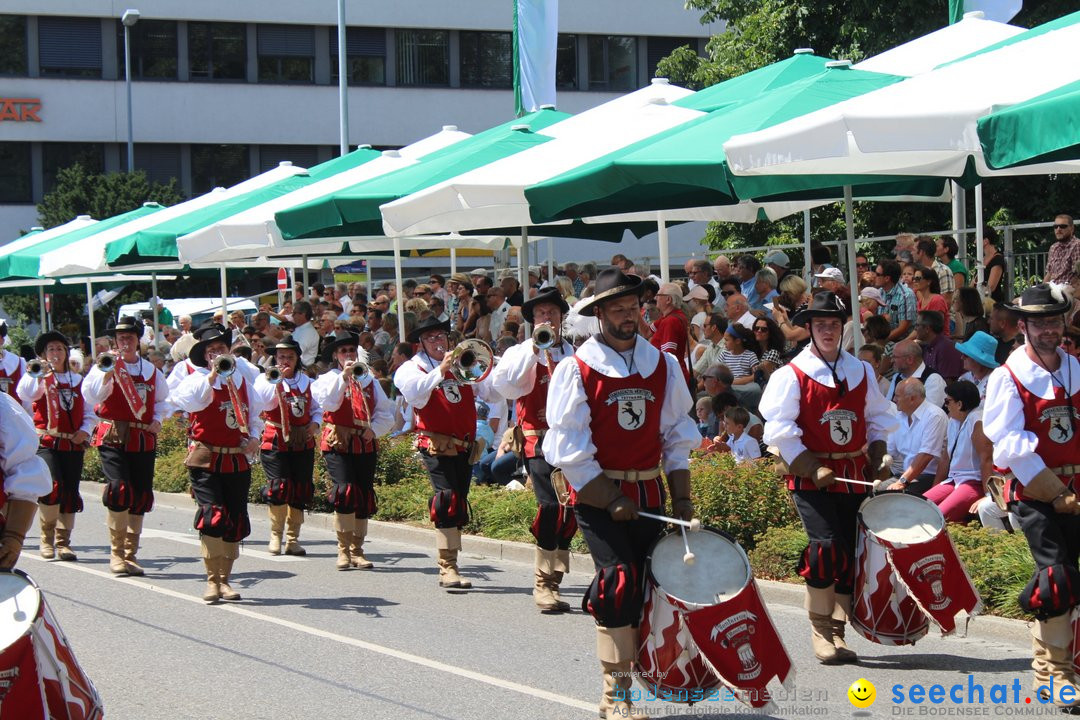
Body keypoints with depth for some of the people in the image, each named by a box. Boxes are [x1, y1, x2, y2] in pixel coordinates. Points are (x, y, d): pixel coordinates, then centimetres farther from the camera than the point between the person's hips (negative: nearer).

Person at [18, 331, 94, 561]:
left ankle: (63, 542, 12)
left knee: (70, 493, 1)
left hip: (74, 445, 4)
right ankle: (47, 537, -1)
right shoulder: (39, 379, 6)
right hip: (47, 442, -4)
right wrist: (40, 372, -20)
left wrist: (85, 430, -2)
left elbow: (90, 411, 15)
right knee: (54, 486, -20)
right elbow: (24, 395, -14)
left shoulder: (78, 381, 15)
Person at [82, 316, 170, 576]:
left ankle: (130, 554, 16)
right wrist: (109, 372, -26)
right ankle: (116, 553, -6)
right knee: (120, 490, -18)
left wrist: (157, 419, 8)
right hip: (114, 436, -4)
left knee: (141, 496, 4)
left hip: (144, 440, 4)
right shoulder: (105, 366, 0)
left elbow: (163, 399, 26)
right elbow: (91, 396, -16)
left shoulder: (151, 370, 13)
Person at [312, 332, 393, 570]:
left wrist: (374, 429, -7)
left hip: (365, 444, 4)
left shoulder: (369, 380, 18)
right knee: (345, 492, -18)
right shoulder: (328, 379, 8)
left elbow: (385, 413, 11)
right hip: (338, 443, -4)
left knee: (365, 497, 3)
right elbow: (329, 403, -13)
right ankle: (343, 549, -9)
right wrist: (344, 376, -19)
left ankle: (357, 550, 13)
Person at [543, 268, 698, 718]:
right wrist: (611, 498, -13)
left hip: (648, 493, 5)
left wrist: (681, 496, 6)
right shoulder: (576, 369, -5)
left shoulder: (663, 365, 8)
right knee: (619, 584, -15)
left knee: (643, 587, 4)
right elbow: (568, 446, -8)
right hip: (596, 494, -4)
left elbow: (677, 435, 14)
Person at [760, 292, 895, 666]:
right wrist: (814, 469, -16)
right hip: (811, 477, -5)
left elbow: (878, 419, 20)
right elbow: (779, 429, -10)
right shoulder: (791, 375, -4)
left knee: (851, 552, 4)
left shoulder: (861, 372, 12)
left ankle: (837, 632, 14)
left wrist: (876, 459, 5)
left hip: (855, 476, 5)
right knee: (827, 548, -17)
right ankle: (820, 631, -3)